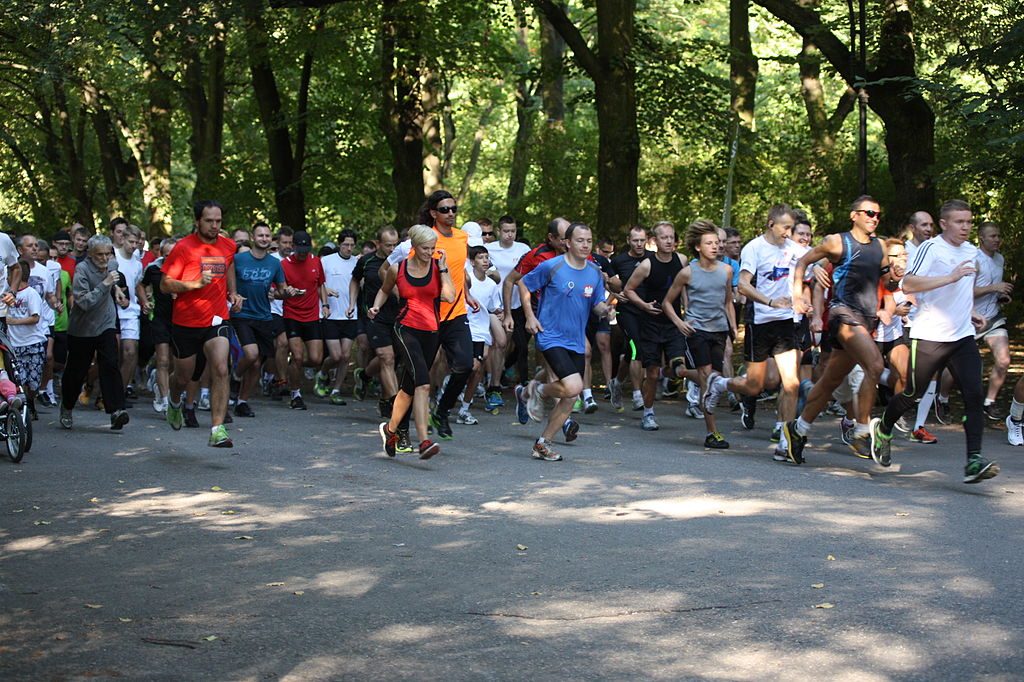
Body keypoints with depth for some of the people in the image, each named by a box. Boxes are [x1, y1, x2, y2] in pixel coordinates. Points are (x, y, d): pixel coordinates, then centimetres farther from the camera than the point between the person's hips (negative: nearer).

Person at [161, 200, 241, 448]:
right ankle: (175, 403, 50)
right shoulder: (183, 248, -11)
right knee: (184, 377, 13)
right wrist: (196, 283, -22)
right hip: (185, 323, -2)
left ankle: (218, 430, -20)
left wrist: (233, 293, 14)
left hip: (216, 319, 2)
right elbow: (165, 285, -9)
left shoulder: (228, 246, 4)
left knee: (220, 370, -19)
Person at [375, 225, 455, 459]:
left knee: (409, 386, 12)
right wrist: (376, 307, 3)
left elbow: (449, 297, -12)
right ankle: (424, 441, -28)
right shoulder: (397, 269, 1)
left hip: (431, 332, 3)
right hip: (406, 328, -3)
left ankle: (390, 429, 35)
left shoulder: (439, 267, 2)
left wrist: (442, 268, -10)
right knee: (423, 381, -23)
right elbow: (384, 290, 21)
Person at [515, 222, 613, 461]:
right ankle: (534, 391, 7)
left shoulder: (595, 272, 5)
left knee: (570, 399, 5)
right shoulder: (551, 267, -10)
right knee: (573, 387, -22)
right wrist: (530, 316, -7)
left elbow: (597, 304, 13)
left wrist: (605, 309, -11)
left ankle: (543, 444, 19)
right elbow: (523, 284, 1)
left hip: (576, 342, 6)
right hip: (551, 337, -6)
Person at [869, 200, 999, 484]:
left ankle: (974, 461, -17)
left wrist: (970, 313, 15)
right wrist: (951, 277, -26)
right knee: (913, 393, 8)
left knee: (974, 395, -12)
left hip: (963, 335, 5)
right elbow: (908, 284, -23)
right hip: (929, 335, -5)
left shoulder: (972, 251, 14)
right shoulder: (931, 248, -9)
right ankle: (883, 428, 37)